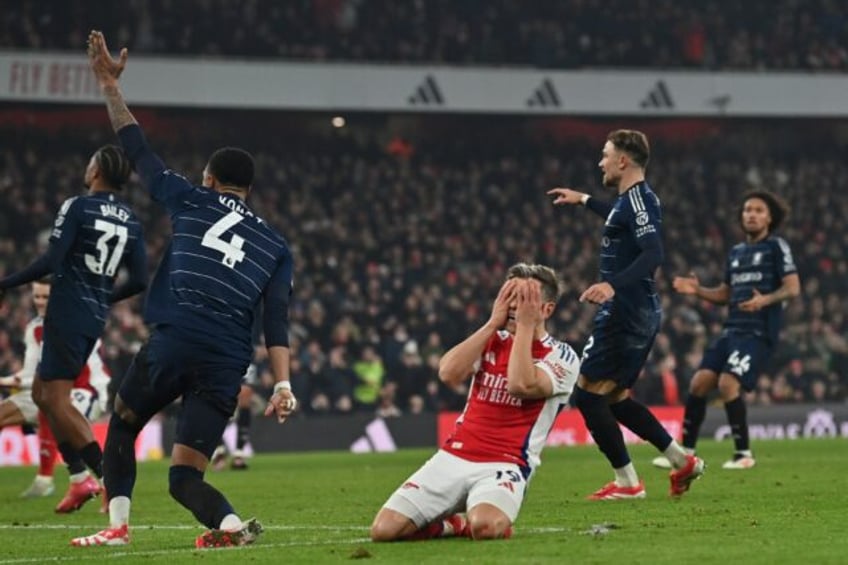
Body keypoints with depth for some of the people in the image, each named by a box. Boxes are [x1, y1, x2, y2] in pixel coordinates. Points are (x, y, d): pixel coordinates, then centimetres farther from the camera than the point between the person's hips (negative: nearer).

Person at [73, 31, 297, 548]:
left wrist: (109, 84, 26)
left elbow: (138, 150, 18)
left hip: (173, 342, -2)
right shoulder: (276, 246, 18)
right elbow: (276, 319, 5)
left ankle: (118, 524, 12)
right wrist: (283, 383, -3)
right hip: (229, 363, 2)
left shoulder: (191, 203, 12)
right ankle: (230, 524, -27)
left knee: (122, 427, 24)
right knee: (184, 476, 4)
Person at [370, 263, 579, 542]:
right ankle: (454, 524, 13)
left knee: (485, 526, -39)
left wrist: (525, 326, -10)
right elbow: (449, 373, -4)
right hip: (453, 457, 4)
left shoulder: (562, 357, 1)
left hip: (504, 466, -4)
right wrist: (493, 323, -3)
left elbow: (521, 385, -20)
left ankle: (465, 524, 0)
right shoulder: (491, 340, 15)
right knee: (383, 529, -16)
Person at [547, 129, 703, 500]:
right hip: (639, 314, 10)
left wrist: (614, 285, -40)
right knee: (614, 398, 16)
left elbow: (653, 253, -28)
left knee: (588, 394, -6)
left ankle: (627, 482, -3)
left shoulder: (637, 198, -15)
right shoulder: (634, 199, 15)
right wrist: (585, 201, 52)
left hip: (624, 314, -10)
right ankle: (682, 461, 17)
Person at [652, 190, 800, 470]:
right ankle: (686, 452, 7)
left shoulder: (776, 247, 0)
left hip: (759, 332, -7)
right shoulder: (736, 252, 20)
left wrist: (765, 300, -26)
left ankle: (744, 454, -8)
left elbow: (793, 288, -9)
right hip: (732, 329, 7)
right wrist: (697, 290, 9)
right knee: (699, 383, -2)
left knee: (728, 384, -21)